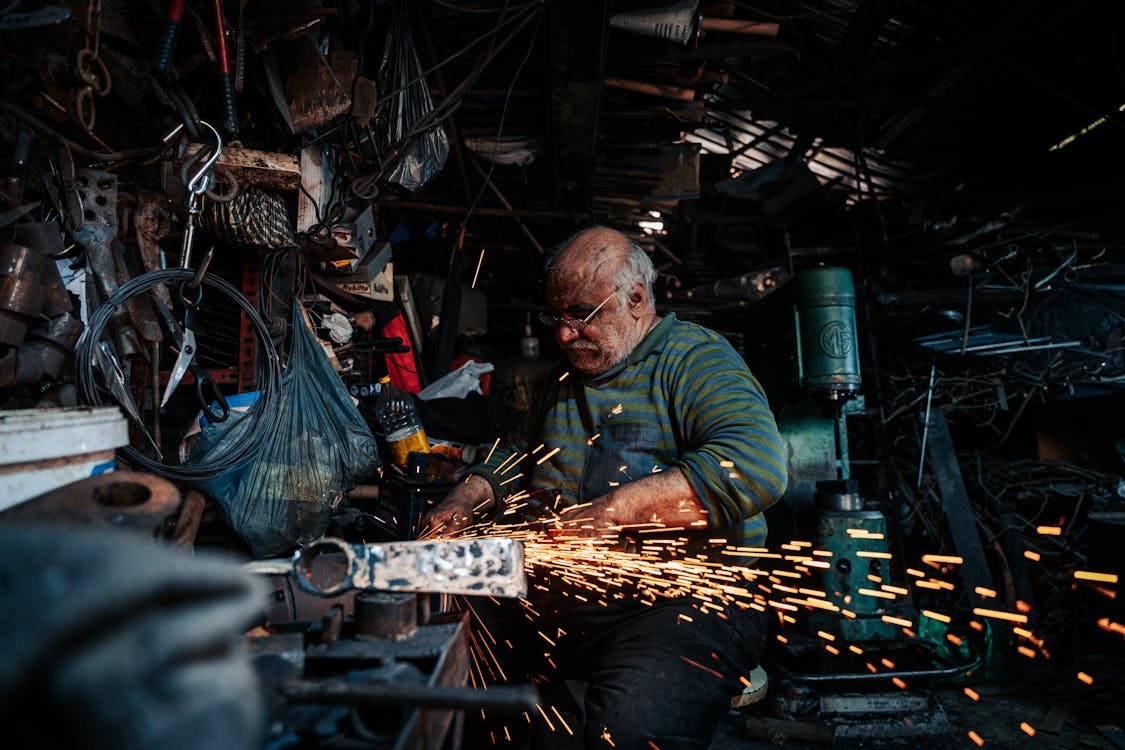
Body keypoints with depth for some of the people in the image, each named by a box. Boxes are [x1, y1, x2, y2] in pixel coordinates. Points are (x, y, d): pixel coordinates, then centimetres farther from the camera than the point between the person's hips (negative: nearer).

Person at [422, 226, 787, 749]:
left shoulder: (695, 358, -5)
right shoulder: (569, 377, 19)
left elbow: (756, 464, -23)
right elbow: (522, 451, 32)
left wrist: (617, 508, -27)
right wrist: (466, 498, 12)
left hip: (689, 600, -7)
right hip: (557, 601, 7)